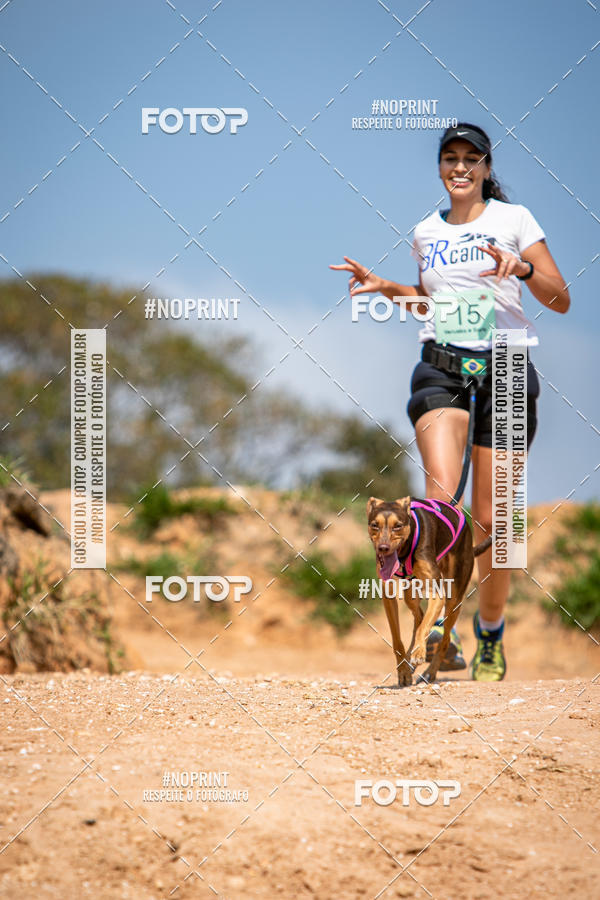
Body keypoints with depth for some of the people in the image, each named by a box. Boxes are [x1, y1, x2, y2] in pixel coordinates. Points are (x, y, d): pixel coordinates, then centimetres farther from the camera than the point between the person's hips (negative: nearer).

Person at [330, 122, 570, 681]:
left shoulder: (513, 219, 3)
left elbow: (560, 301, -1)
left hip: (504, 368, -2)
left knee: (489, 520, 0)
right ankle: (437, 623, -27)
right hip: (442, 367, 2)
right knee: (440, 493, -25)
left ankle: (490, 633, 21)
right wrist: (387, 289, 17)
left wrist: (522, 268, -18)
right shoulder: (426, 233, 15)